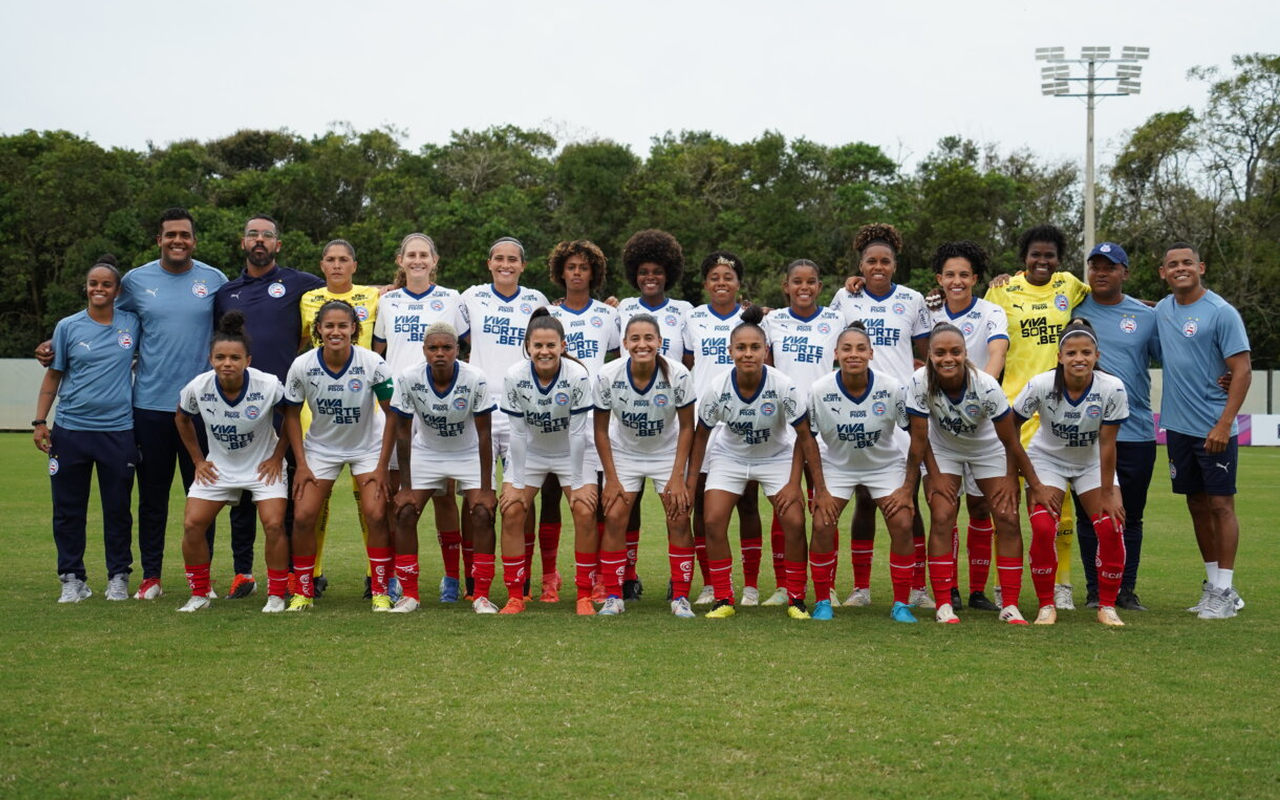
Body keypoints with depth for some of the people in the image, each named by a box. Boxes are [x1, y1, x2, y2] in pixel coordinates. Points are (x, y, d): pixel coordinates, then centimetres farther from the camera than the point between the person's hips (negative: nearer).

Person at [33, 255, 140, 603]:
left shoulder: (133, 324, 3)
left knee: (118, 509, 5)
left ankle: (118, 577, 18)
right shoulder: (68, 327, 3)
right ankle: (72, 579, 16)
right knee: (68, 509, 5)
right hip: (71, 430, 0)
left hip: (118, 431, 0)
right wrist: (39, 421, 3)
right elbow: (53, 375, 7)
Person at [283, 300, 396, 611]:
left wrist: (382, 465, -14)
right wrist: (301, 465, -7)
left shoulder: (372, 363, -20)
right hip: (320, 448, 2)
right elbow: (291, 414, -3)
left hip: (368, 446, -1)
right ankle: (303, 592, 11)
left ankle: (381, 591, 0)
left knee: (376, 515, -15)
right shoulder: (302, 366, -16)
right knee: (303, 517, -7)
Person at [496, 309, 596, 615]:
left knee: (585, 514, -15)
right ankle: (515, 596, 0)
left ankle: (585, 595, -1)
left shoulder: (578, 376, -24)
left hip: (569, 453, -1)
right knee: (511, 512, -11)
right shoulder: (514, 377, -20)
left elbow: (577, 432, -19)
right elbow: (518, 432, -15)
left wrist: (576, 482, -16)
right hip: (529, 452, 1)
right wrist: (516, 483, -13)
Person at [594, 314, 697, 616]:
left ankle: (680, 597, 1)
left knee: (679, 518, -10)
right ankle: (613, 596, 2)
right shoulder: (608, 376, -21)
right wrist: (611, 479, -11)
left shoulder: (678, 375, -23)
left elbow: (686, 427, -11)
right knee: (614, 517, -10)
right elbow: (601, 430, -9)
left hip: (668, 452, 0)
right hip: (624, 452, 1)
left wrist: (678, 476, -14)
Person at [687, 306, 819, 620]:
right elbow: (701, 435, -5)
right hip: (729, 457, 1)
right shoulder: (717, 389, -22)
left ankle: (796, 599, 4)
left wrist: (794, 483, -15)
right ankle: (723, 599, 2)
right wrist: (692, 481, -4)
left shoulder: (783, 386, -26)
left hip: (778, 457, -1)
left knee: (794, 522, -15)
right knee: (713, 521, -14)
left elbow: (803, 436, -13)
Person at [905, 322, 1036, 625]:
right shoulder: (920, 382, -29)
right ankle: (943, 604, -7)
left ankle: (1010, 605, 0)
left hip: (988, 450, 0)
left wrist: (1034, 484, -13)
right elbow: (920, 438, -16)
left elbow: (1011, 442, -21)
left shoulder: (986, 386, -33)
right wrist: (935, 476, -12)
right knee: (941, 520, -14)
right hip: (942, 450, 0)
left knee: (1008, 520, -9)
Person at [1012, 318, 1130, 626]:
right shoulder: (1040, 386, -26)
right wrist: (1034, 485, -16)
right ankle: (1046, 605, -3)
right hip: (1047, 460, -1)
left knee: (1111, 527, -14)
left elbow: (1107, 444, -17)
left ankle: (1107, 606, 3)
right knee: (1043, 528, -20)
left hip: (1093, 462, 1)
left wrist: (1107, 493, -14)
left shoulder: (1112, 388, -25)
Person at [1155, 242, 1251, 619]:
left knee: (1220, 504, -2)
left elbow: (1242, 369, -13)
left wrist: (1224, 425, -20)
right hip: (1178, 427, 6)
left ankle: (1225, 591, 3)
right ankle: (1213, 583, 22)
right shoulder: (1162, 309, 9)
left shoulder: (1221, 312, -10)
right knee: (1197, 504, 12)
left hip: (1214, 429, -6)